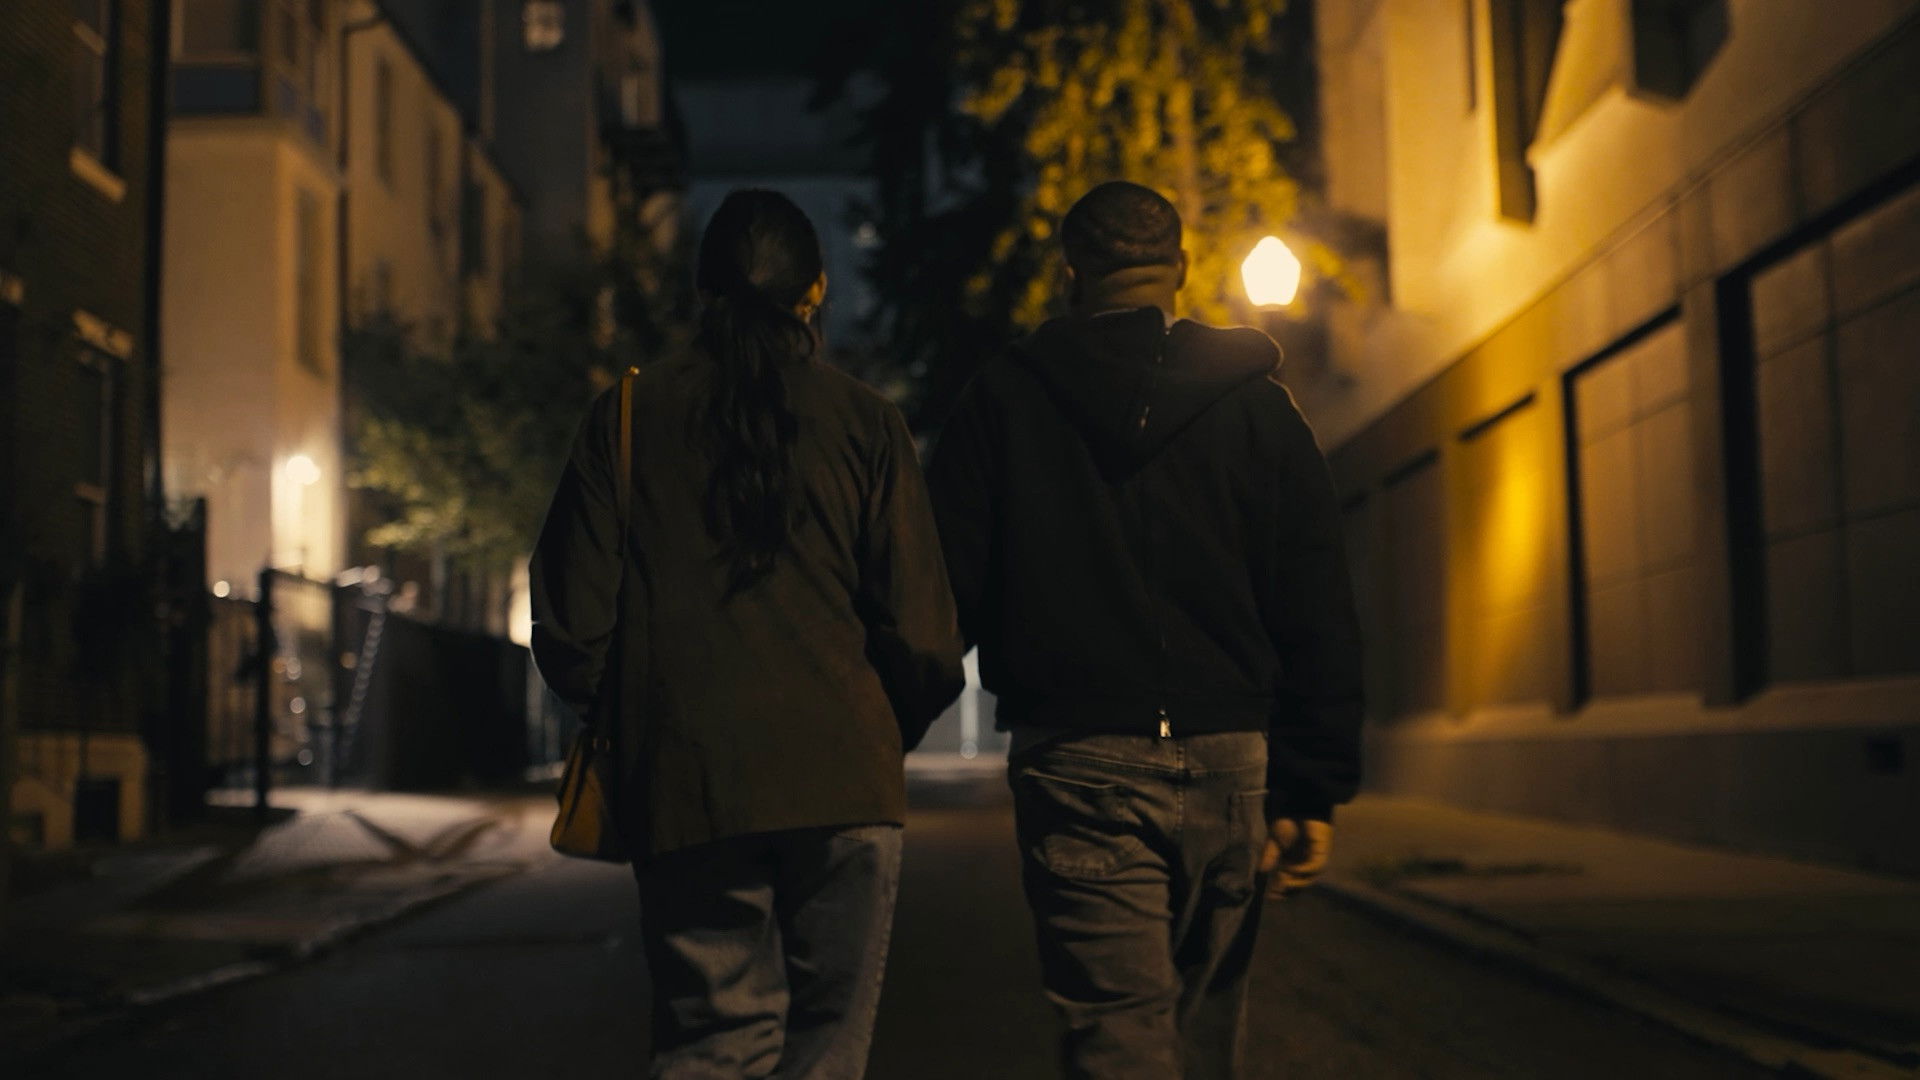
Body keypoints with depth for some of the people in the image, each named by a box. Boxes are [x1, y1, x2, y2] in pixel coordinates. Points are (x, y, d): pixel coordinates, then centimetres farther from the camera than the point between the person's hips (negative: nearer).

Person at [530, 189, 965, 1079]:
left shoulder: (627, 415, 5)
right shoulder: (862, 421, 1)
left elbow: (571, 628, 2)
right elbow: (922, 636, -3)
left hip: (684, 783, 1)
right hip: (840, 780, -1)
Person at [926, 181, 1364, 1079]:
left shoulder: (1001, 399, 4)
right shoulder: (1257, 404, 6)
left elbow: (947, 590, 1)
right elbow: (1318, 616, 2)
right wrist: (1312, 787, 4)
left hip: (1074, 761, -2)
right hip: (1225, 761, 2)